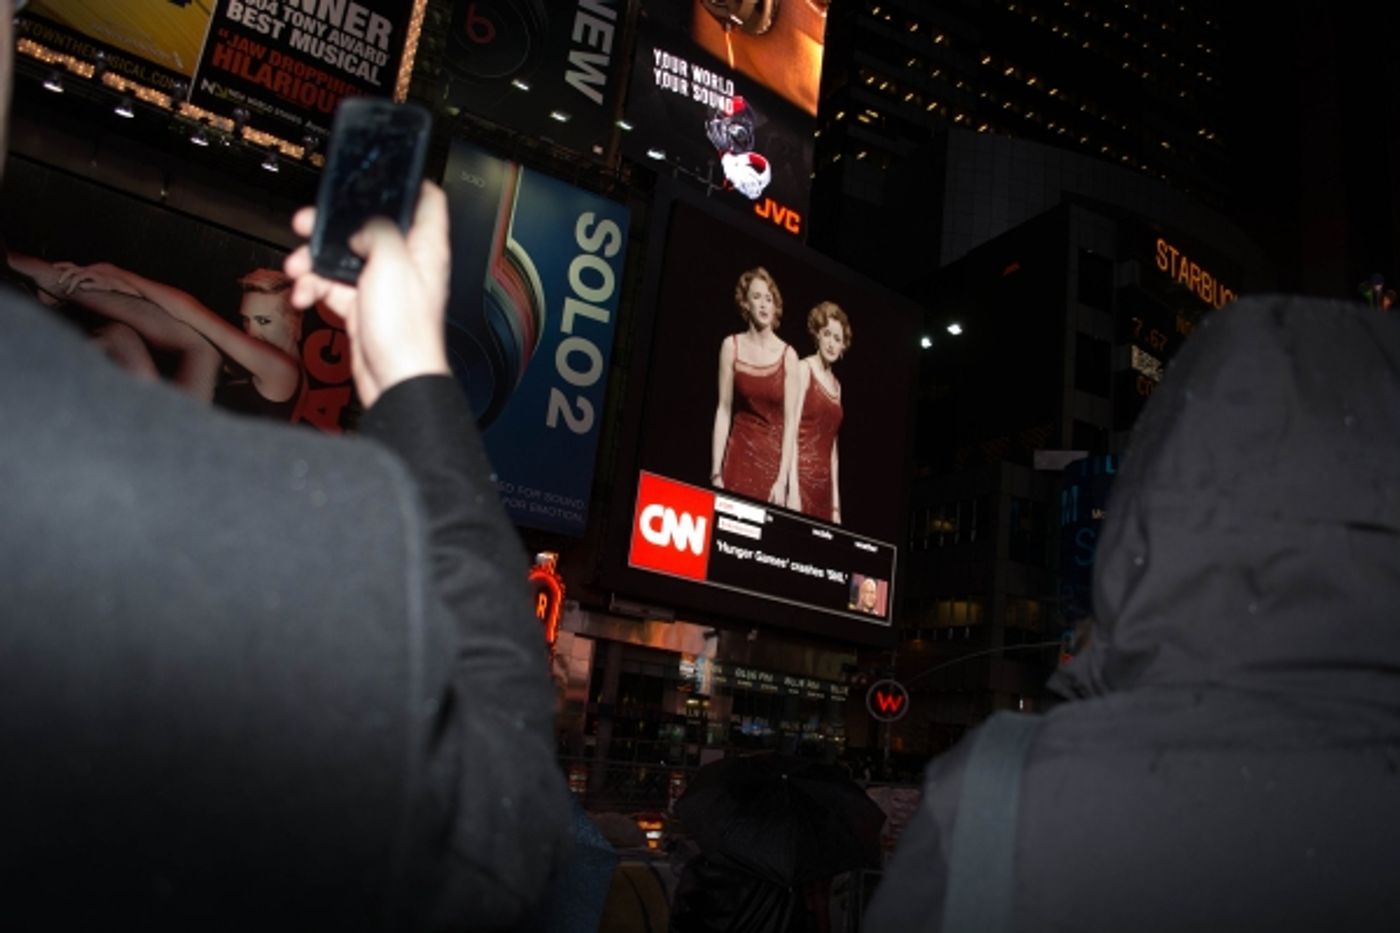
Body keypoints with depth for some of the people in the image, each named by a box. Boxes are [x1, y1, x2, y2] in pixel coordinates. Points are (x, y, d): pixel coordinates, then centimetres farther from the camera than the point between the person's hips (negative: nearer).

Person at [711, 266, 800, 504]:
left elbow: (790, 421, -2)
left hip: (773, 456, 0)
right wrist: (716, 472, -5)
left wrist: (782, 479, -9)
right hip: (739, 452, 1)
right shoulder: (732, 346, 2)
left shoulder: (787, 355, -1)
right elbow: (723, 411, 1)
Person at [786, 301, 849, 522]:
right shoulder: (804, 369, -3)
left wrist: (836, 503, 15)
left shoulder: (836, 385, 18)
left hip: (825, 483, 7)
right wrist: (792, 488, -19)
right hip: (801, 477, -7)